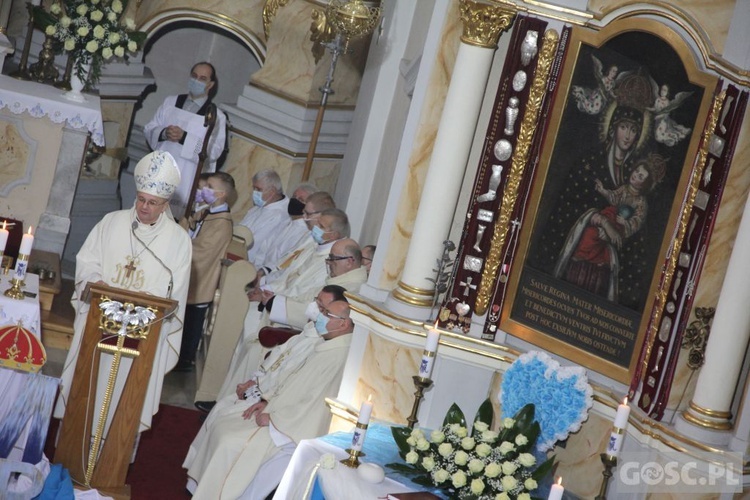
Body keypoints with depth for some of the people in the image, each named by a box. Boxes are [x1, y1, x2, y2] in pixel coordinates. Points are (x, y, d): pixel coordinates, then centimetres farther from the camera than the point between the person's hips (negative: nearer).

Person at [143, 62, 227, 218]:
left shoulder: (216, 117, -2)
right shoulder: (170, 102, 11)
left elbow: (214, 151, -12)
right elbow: (149, 129, 11)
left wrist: (184, 138, -21)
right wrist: (163, 133, -13)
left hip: (185, 181, -4)